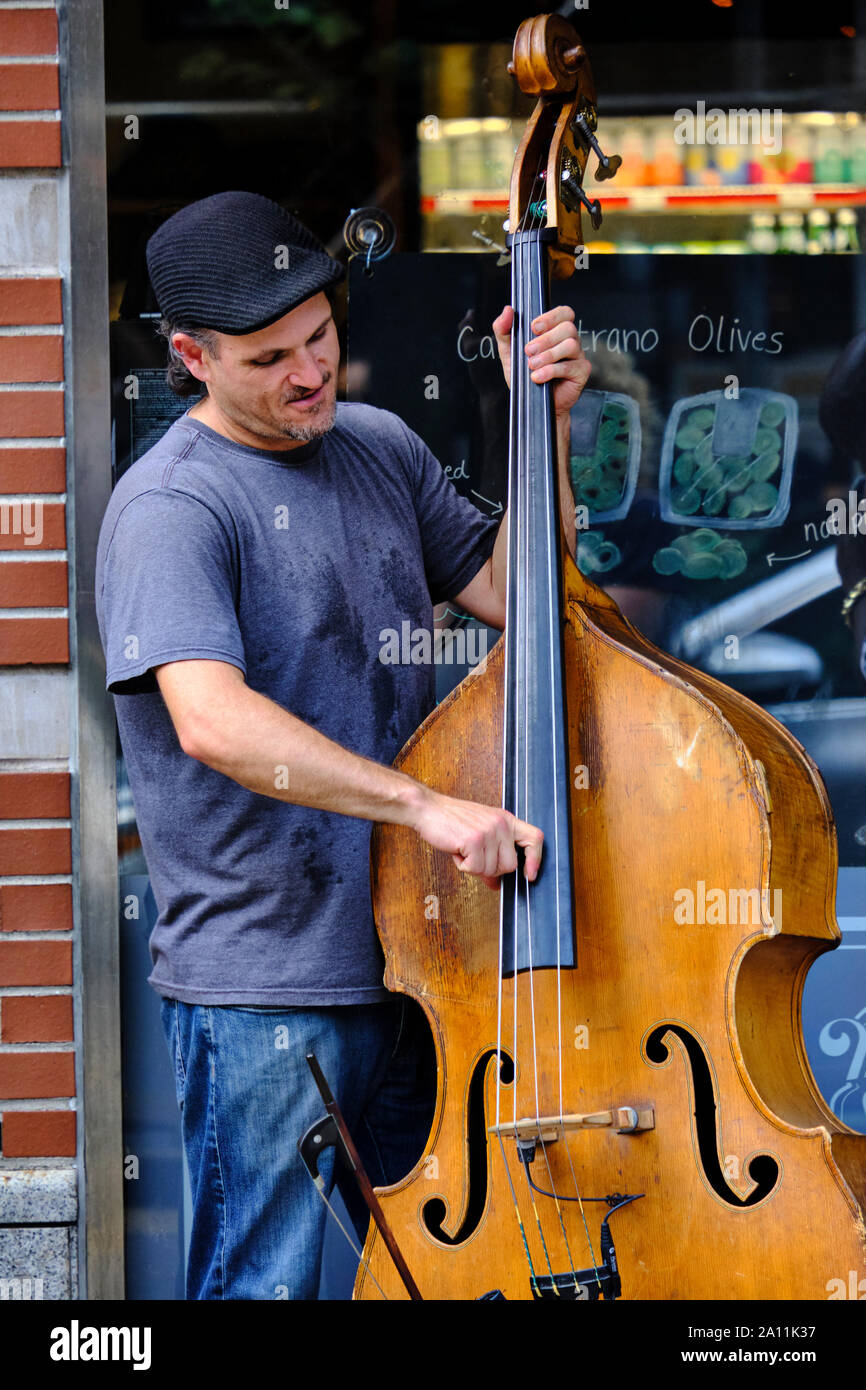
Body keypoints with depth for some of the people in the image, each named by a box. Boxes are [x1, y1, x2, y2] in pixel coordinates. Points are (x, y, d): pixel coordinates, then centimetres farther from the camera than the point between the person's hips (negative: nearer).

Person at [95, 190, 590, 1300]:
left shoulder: (380, 448, 10)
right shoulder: (170, 507, -15)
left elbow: (510, 593, 14)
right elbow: (211, 720, -30)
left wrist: (544, 426, 1)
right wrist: (423, 804, -34)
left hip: (411, 958, 7)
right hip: (263, 993, -7)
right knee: (268, 1285, -3)